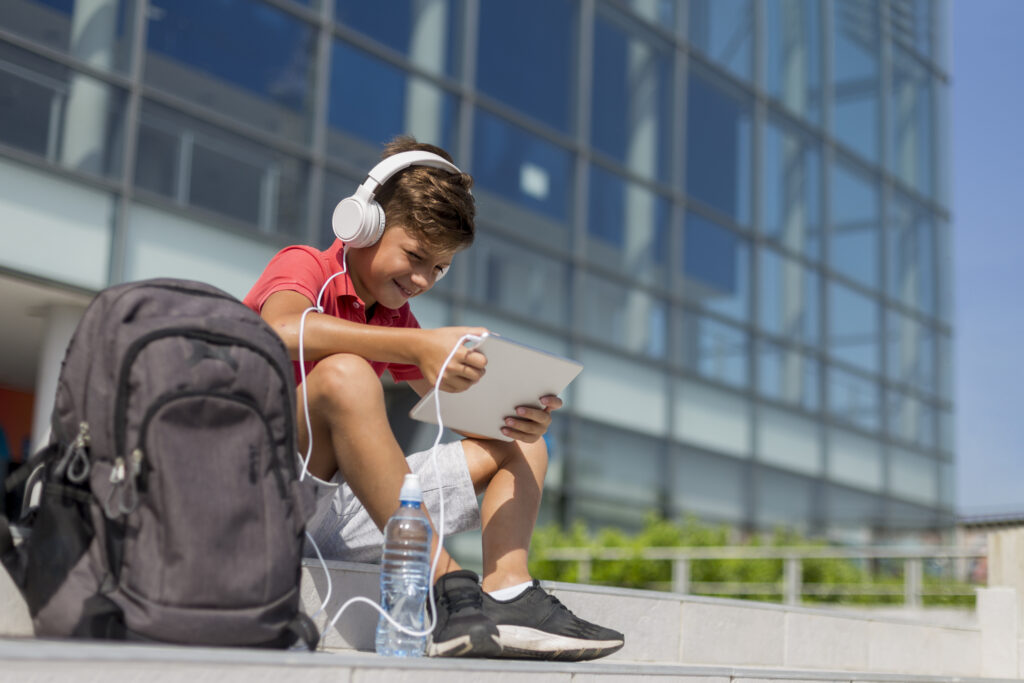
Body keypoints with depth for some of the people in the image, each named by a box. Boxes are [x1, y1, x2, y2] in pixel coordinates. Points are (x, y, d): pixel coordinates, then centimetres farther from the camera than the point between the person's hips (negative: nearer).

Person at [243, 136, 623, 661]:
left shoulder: (394, 319, 18)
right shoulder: (303, 265, -4)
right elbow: (283, 332, -29)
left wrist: (518, 418, -11)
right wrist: (419, 346, -36)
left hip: (346, 526, 8)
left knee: (518, 447, 6)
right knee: (343, 375, -34)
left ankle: (505, 595, -24)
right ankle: (449, 592, -39)